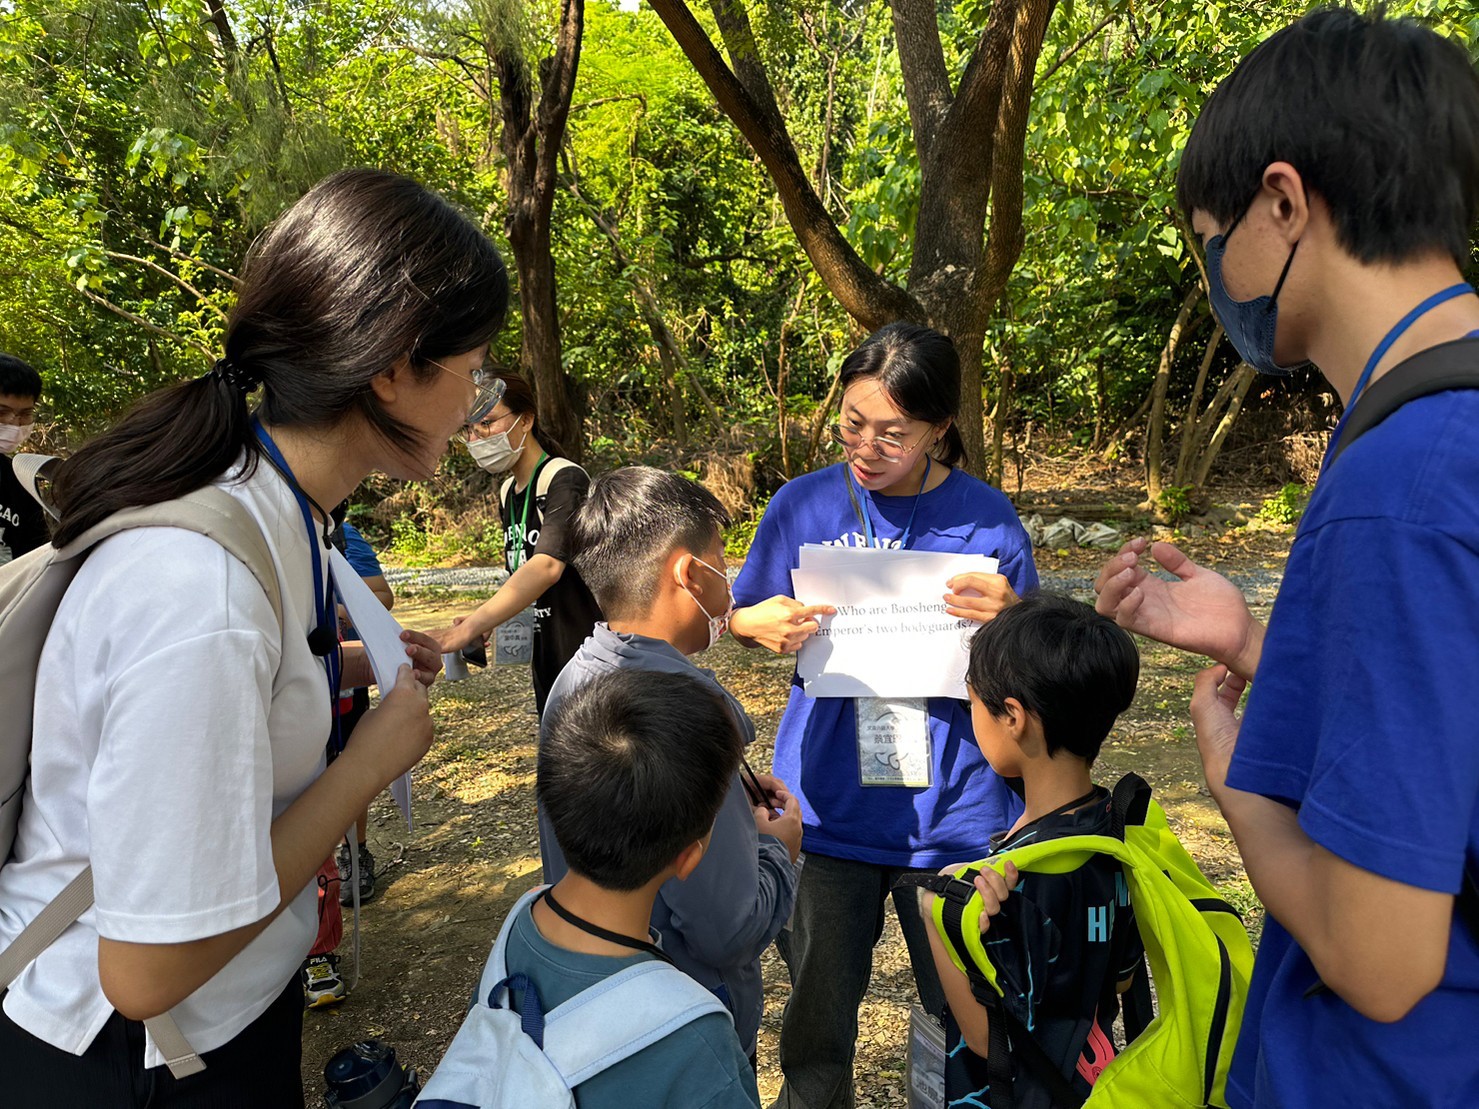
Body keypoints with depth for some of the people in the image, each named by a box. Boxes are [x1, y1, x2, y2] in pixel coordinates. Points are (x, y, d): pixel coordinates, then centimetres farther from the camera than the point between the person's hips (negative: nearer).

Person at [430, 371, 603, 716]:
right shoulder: (507, 493, 9)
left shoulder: (565, 480, -17)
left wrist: (470, 628, -40)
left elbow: (547, 566, -31)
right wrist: (487, 618, -3)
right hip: (548, 665, 8)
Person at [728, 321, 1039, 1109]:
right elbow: (739, 619, 7)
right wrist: (761, 624, -16)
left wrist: (1006, 621, -23)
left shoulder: (986, 520, -7)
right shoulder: (804, 505, -3)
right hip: (828, 802, 1)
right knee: (818, 1017, 18)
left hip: (953, 813, -1)